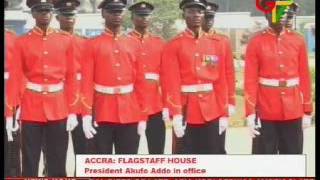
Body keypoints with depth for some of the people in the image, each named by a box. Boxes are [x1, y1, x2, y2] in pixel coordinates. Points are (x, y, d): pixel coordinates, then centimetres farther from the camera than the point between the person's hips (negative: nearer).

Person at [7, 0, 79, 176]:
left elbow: (71, 77, 4)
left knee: (58, 165, 6)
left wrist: (72, 112, 0)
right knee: (29, 165, 3)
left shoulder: (66, 40, 4)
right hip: (31, 108, -1)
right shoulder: (22, 42, 1)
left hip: (59, 109, 1)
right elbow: (15, 78, 0)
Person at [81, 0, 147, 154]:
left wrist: (142, 116, 3)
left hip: (130, 115, 2)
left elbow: (140, 83, 8)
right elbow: (87, 83, -4)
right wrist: (87, 115, -14)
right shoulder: (93, 45, 2)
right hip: (103, 115, -2)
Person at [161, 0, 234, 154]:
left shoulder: (216, 45, 8)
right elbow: (171, 84, -9)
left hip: (211, 113, 3)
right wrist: (176, 115, -18)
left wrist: (223, 114, 3)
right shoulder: (173, 46, -2)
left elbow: (221, 83, 7)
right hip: (186, 114, -3)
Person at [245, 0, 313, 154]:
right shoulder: (256, 42, -3)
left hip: (293, 112, 3)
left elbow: (305, 78, 7)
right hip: (266, 113, -2)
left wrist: (307, 112, 5)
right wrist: (250, 114, -12)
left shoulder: (298, 41, 5)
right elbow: (250, 81, -6)